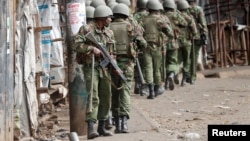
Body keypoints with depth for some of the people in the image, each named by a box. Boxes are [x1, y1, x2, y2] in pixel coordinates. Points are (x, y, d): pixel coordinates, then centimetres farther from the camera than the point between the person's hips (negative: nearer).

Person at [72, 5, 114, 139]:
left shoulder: (109, 33, 12)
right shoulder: (86, 29, -6)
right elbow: (76, 45, -14)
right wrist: (92, 49, -21)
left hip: (105, 69, 6)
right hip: (91, 68, -6)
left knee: (106, 99, 8)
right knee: (93, 98, -17)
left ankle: (102, 127, 21)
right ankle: (91, 129, -23)